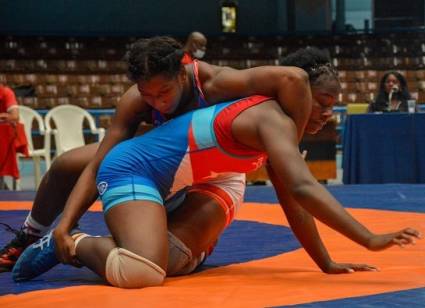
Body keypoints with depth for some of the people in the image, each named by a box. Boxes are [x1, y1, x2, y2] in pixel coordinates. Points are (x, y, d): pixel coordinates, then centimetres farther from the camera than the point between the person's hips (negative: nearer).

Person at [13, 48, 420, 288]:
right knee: (142, 273, -30)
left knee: (180, 262, 16)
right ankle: (71, 243, -3)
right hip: (130, 169, -11)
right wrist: (369, 240, -37)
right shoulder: (274, 120, -20)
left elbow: (291, 201, 16)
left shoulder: (274, 123, 12)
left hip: (155, 181, 11)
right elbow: (303, 188, -34)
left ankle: (76, 236, 24)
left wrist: (326, 264, 13)